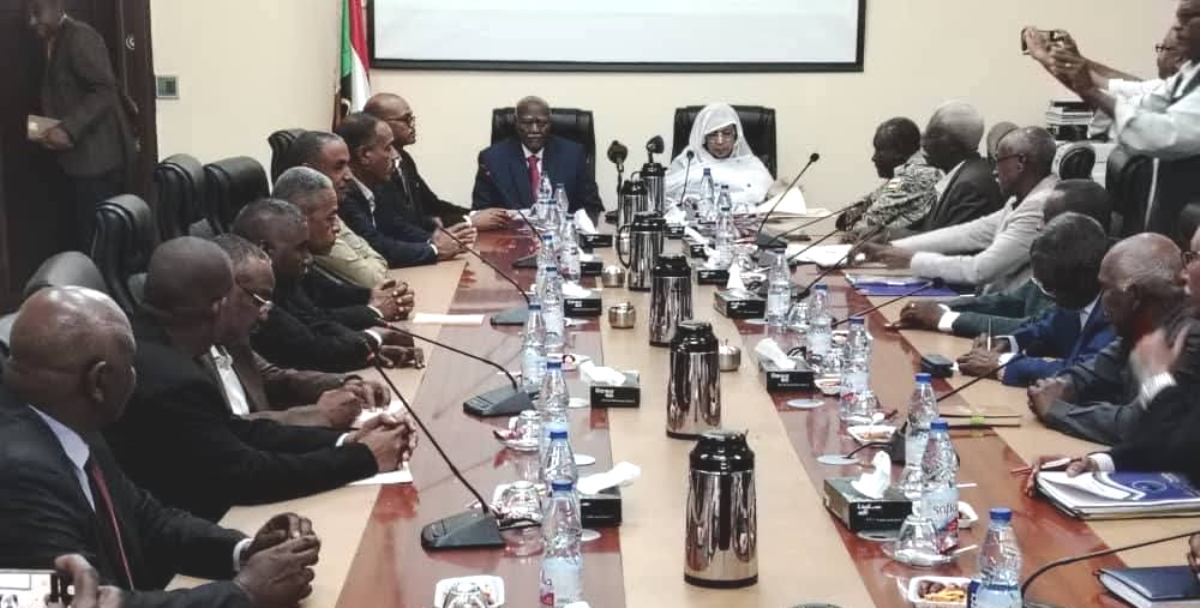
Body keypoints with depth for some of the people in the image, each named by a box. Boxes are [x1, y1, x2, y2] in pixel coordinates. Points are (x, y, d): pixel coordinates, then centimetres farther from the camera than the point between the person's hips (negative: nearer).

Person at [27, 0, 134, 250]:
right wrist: (52, 131, 9)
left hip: (96, 157, -9)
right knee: (80, 234, 8)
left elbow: (105, 90, -19)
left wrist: (68, 129, -25)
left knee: (97, 237, -9)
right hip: (81, 158, 9)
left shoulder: (80, 37, -10)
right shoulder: (55, 42, 19)